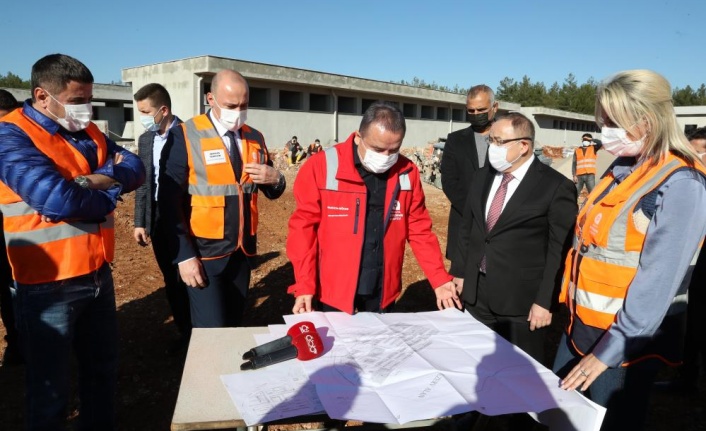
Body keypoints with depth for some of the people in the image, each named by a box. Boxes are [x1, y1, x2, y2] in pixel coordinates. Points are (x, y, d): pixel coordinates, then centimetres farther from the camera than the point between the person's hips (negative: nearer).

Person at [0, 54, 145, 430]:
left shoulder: (88, 131, 9)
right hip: (48, 284, -7)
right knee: (50, 388, 10)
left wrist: (94, 180, -20)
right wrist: (110, 191, -9)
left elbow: (135, 168, -1)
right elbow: (57, 198, -28)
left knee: (103, 368, 22)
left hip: (98, 273, 7)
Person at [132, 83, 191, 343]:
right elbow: (142, 183, 13)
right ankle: (185, 332, 26)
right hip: (157, 217, 6)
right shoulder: (145, 139, 9)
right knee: (171, 280, 12)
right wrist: (140, 221, 8)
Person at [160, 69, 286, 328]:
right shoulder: (185, 136, -8)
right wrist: (184, 255, -15)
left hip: (242, 252, 5)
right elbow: (169, 200, -10)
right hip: (204, 253, -5)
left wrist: (274, 178, -11)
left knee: (234, 327, 16)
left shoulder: (254, 138, 7)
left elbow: (272, 193, 13)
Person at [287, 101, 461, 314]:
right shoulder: (322, 167, -12)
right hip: (335, 291, -2)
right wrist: (304, 285, -14)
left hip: (383, 292, 3)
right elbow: (303, 227, -8)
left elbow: (419, 230, 4)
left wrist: (439, 279, -4)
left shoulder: (407, 173, -2)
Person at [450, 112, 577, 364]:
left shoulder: (556, 187, -11)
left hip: (522, 300, -5)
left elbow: (559, 251, -12)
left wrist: (545, 301, -13)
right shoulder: (482, 177, 8)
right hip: (476, 293, 5)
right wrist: (459, 273, 11)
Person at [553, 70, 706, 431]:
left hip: (626, 341, -7)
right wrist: (574, 310, 13)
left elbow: (658, 282, -22)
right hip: (581, 324, 7)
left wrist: (608, 351, -19)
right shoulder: (622, 169, 6)